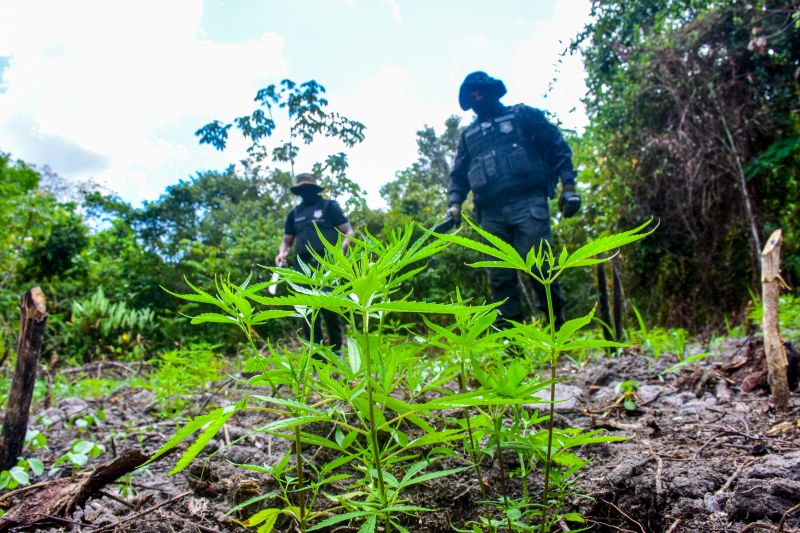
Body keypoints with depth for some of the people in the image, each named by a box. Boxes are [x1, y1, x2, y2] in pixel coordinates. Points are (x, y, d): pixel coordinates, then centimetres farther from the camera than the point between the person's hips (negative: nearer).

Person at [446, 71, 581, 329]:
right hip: (491, 214, 4)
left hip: (528, 204, -4)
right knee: (500, 278, 0)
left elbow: (558, 148, 9)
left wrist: (568, 186, -1)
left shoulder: (523, 115, 13)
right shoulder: (468, 135, 25)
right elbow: (459, 174, 26)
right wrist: (455, 202, 8)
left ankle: (558, 325, 2)